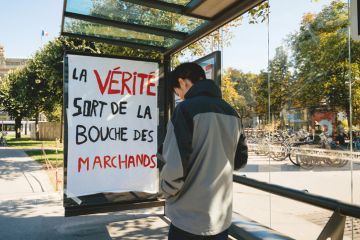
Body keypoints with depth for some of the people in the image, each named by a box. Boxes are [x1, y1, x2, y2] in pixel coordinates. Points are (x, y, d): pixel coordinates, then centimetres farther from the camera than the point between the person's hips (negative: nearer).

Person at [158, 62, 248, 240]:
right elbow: (240, 160, 11)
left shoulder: (186, 108, -16)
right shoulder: (232, 113, 5)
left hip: (189, 218, -6)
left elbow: (175, 165, -21)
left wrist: (167, 190, -2)